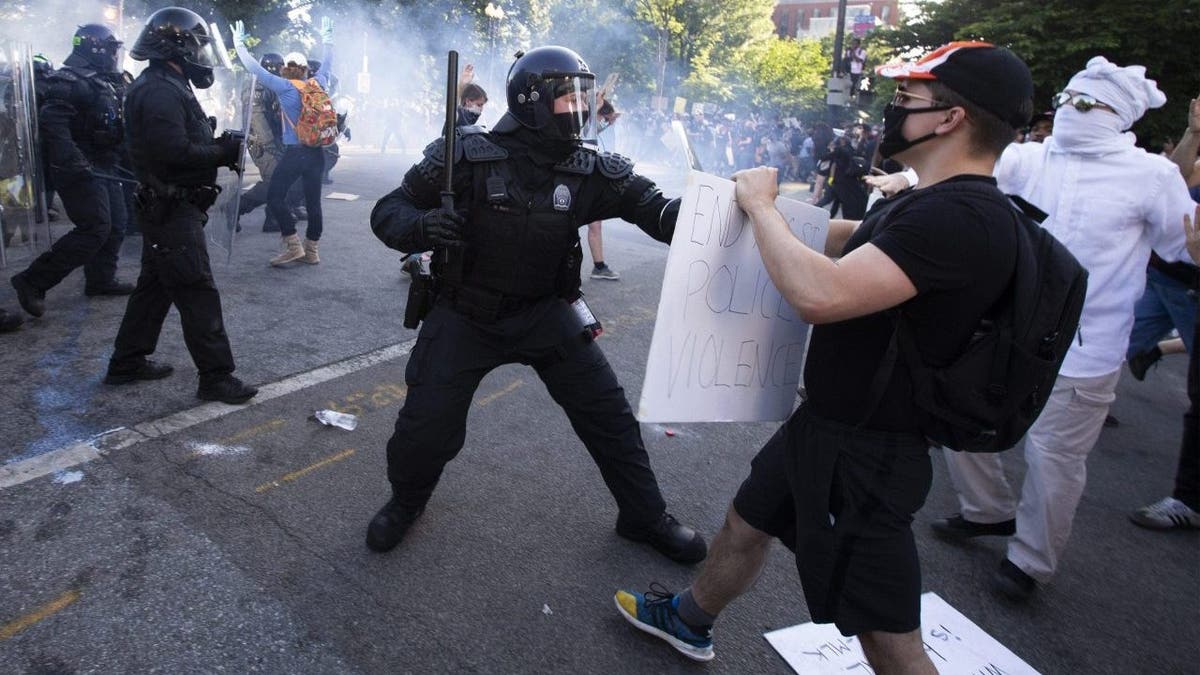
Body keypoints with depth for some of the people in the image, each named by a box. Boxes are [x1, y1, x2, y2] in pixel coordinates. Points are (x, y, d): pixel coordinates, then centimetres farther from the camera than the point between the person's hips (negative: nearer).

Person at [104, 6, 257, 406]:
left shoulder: (167, 87, 15)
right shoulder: (160, 92, -18)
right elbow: (175, 152, -27)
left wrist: (219, 145, 2)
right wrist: (224, 153, -16)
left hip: (168, 207, 11)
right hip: (173, 210, -11)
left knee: (155, 285, 18)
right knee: (197, 293, -7)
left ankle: (127, 364, 29)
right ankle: (216, 376, 0)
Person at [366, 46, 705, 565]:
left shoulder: (590, 171, -9)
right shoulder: (468, 156, -16)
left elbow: (656, 209, -14)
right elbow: (387, 211, -10)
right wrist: (421, 227, -34)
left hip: (544, 313, 3)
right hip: (465, 314, -2)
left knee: (607, 412, 3)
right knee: (427, 423, -3)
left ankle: (645, 517, 25)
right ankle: (405, 503, 33)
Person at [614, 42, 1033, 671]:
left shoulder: (964, 218, -27)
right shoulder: (922, 205, 6)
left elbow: (822, 295, -36)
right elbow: (843, 239, 21)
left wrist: (760, 203, -20)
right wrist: (762, 205, 7)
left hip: (866, 453, -10)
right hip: (822, 421, 10)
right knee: (745, 523, 27)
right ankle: (688, 620, 53)